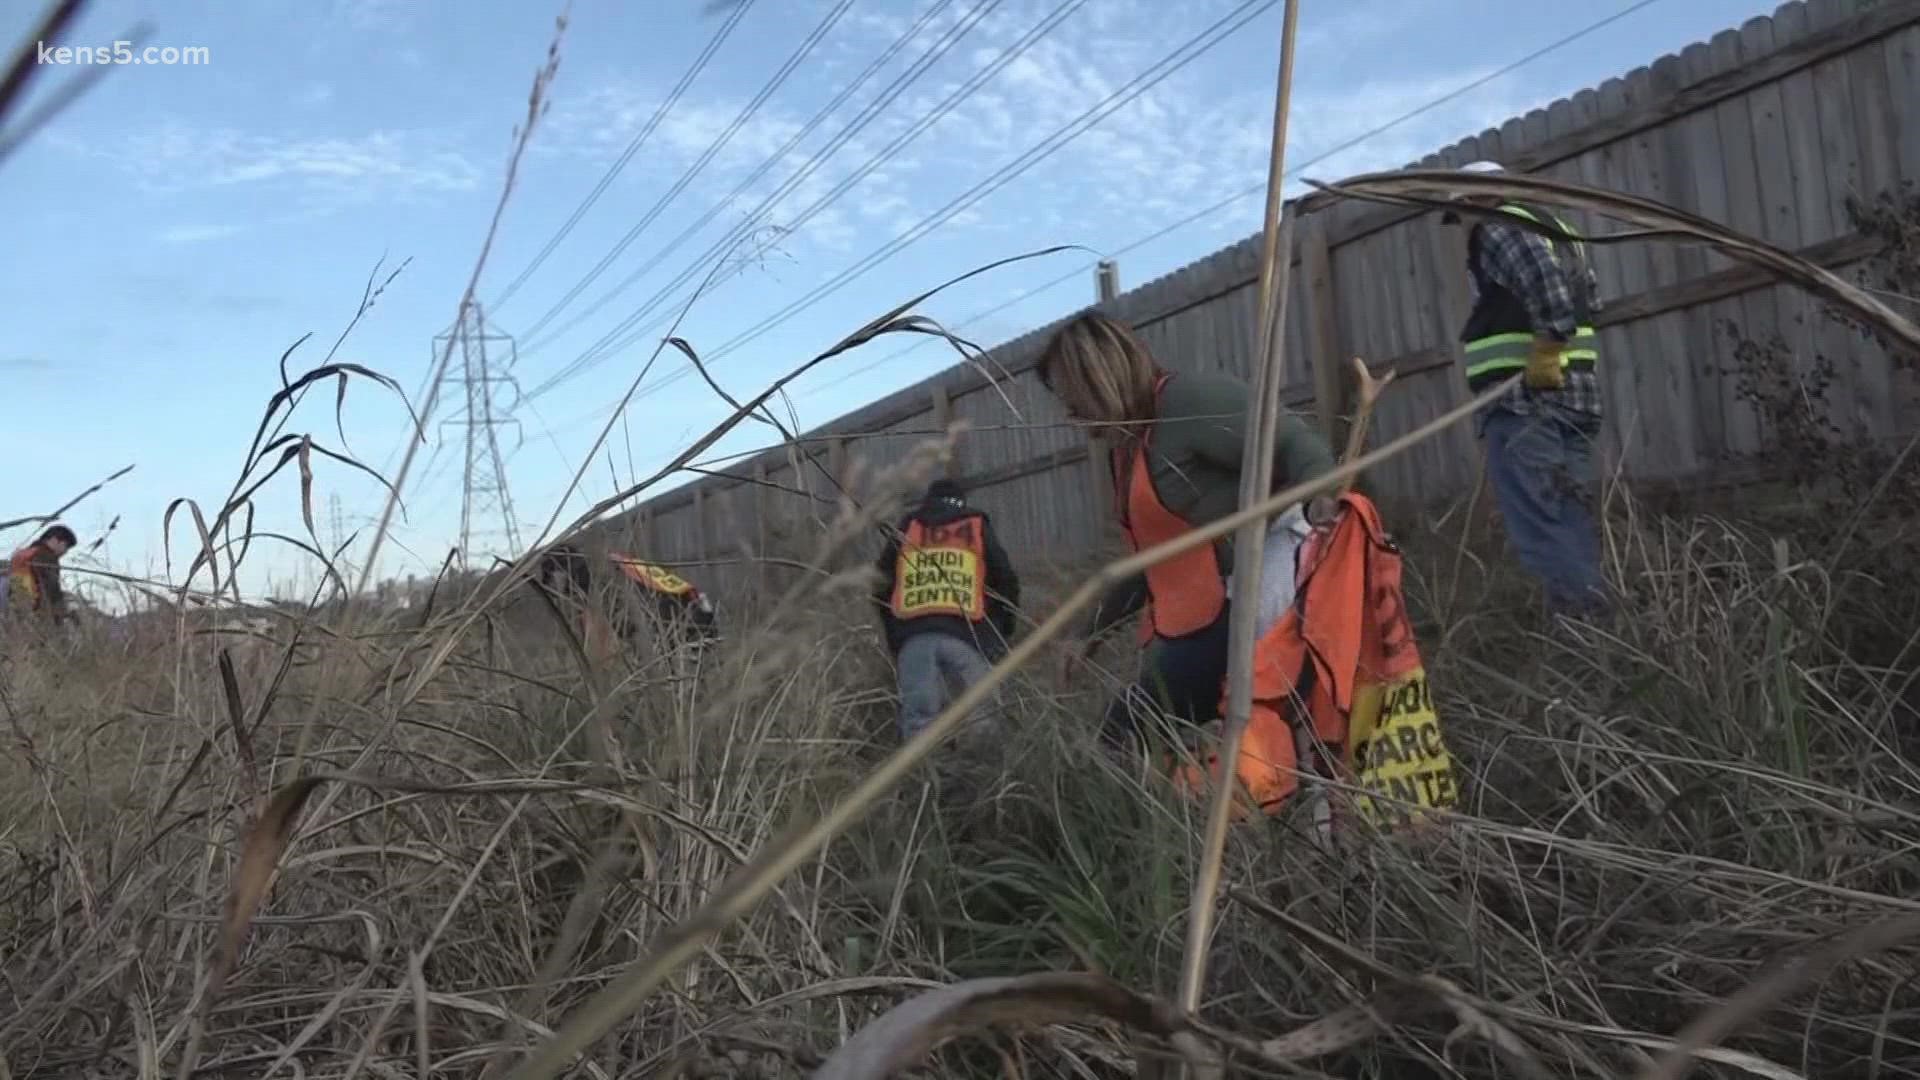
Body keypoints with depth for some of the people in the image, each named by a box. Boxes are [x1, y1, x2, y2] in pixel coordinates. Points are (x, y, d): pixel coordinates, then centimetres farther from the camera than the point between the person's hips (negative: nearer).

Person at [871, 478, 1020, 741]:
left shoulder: (906, 530, 24)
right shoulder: (978, 527, 21)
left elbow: (880, 586, 21)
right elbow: (1007, 583, 14)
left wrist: (894, 636, 27)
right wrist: (1000, 637, 22)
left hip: (913, 638, 1)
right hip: (965, 636, -1)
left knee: (918, 721, -5)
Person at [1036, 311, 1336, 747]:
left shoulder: (1188, 398, -8)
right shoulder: (1126, 448, 20)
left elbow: (1295, 443, -17)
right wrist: (1090, 633, 34)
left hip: (1232, 611, -9)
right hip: (1185, 626, 9)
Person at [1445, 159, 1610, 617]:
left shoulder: (1499, 229, -4)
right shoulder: (1550, 226, 24)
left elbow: (1545, 282, -22)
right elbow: (1590, 298, 23)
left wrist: (1542, 357, -20)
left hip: (1524, 399, -10)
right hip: (1573, 394, 10)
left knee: (1539, 524, -11)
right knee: (1571, 522, 11)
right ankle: (1596, 613, 13)